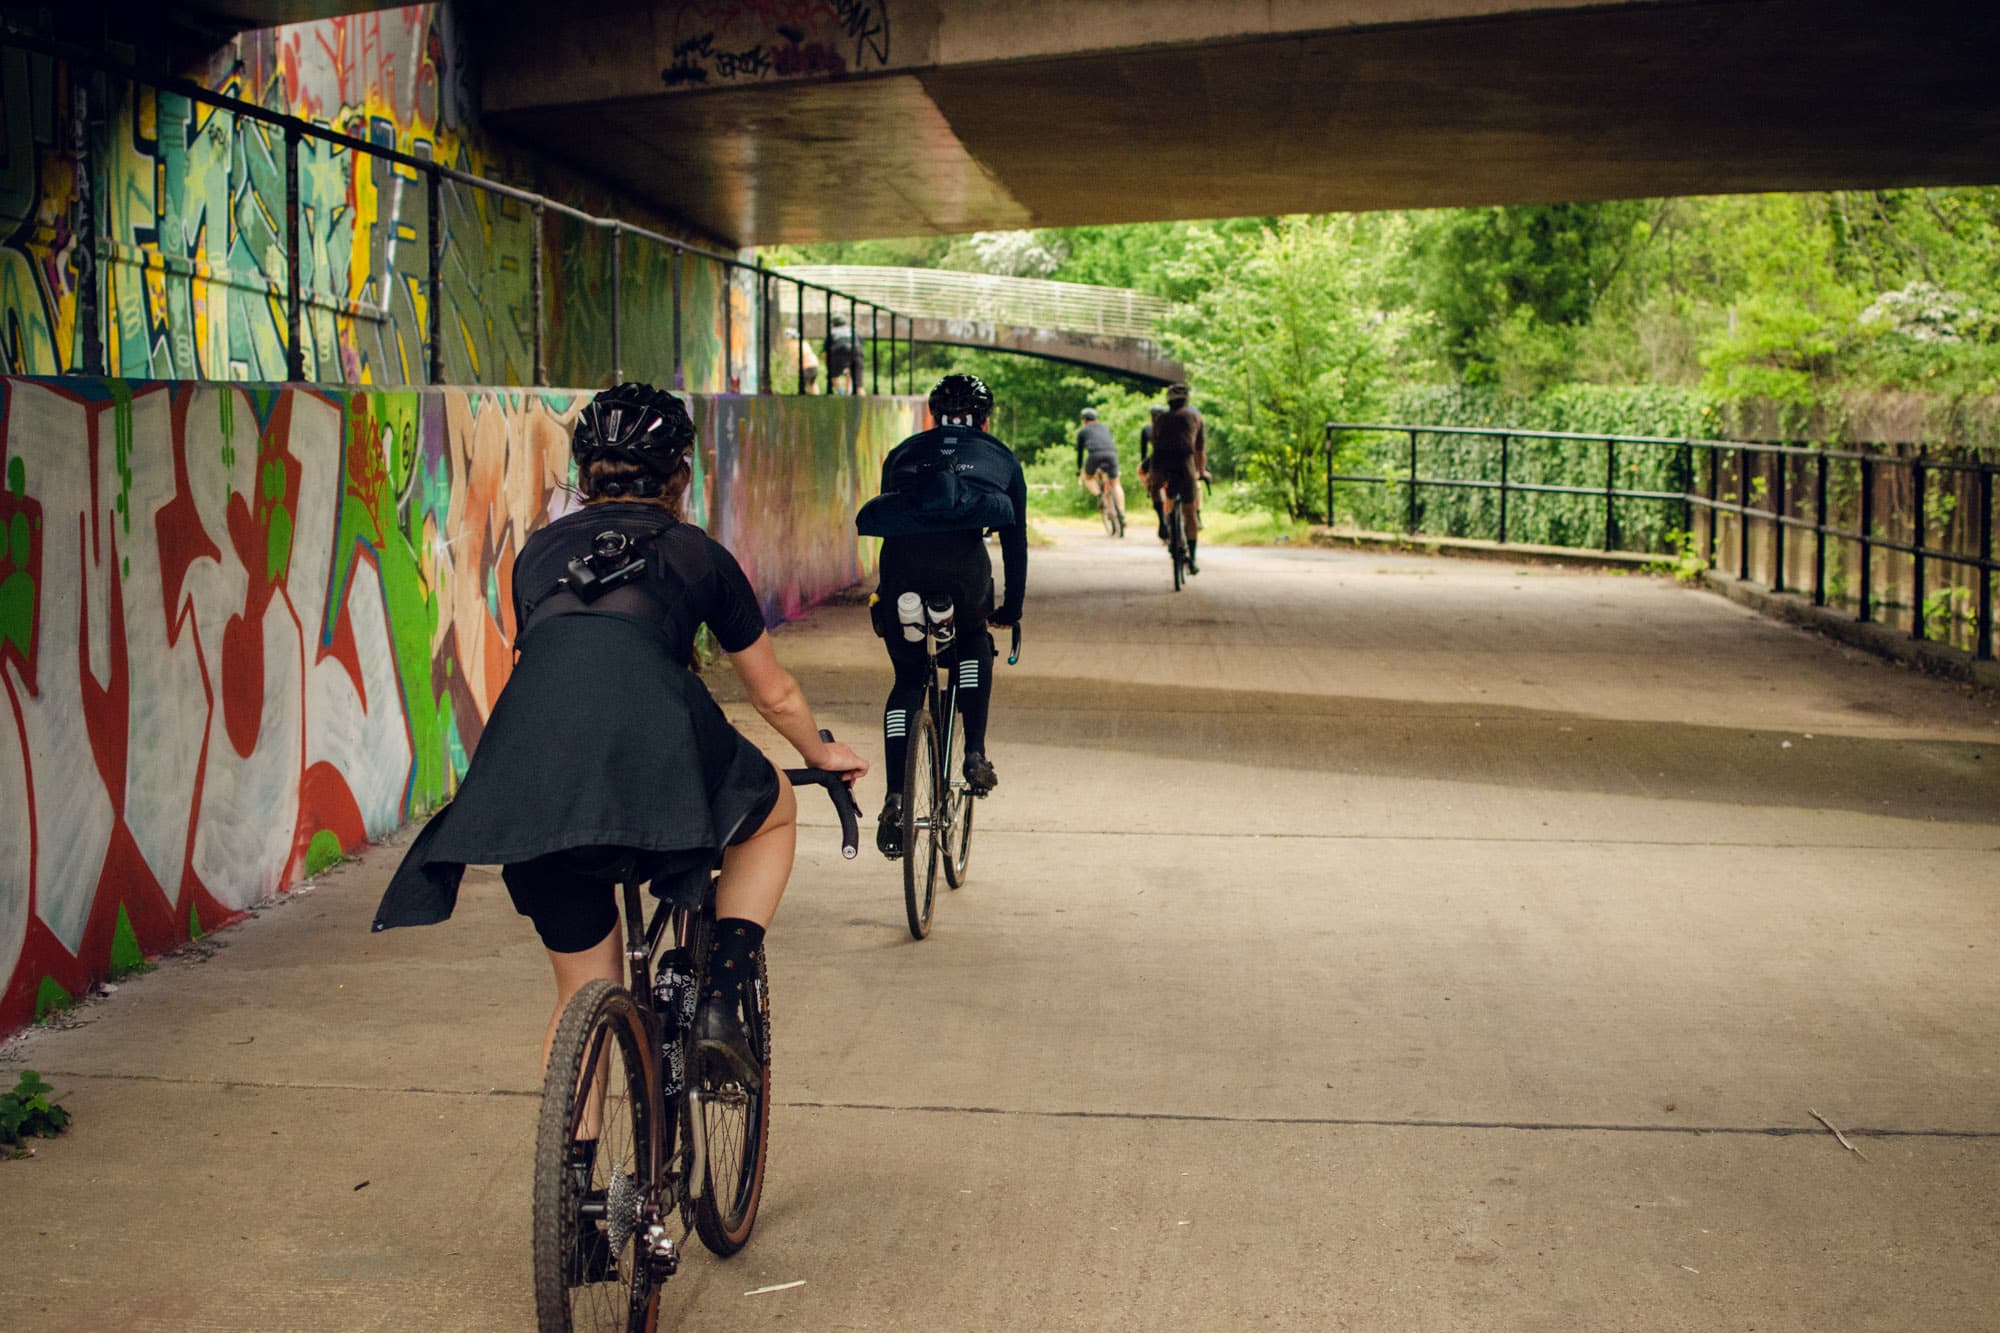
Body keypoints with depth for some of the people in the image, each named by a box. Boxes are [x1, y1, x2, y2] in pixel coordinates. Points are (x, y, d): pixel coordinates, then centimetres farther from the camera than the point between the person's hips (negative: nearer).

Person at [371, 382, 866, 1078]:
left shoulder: (540, 551, 30)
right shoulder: (696, 552, 24)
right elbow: (774, 694, 34)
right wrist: (822, 754, 55)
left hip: (528, 782, 3)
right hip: (652, 752, -3)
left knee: (582, 995, 21)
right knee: (774, 812, 30)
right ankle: (720, 1002, 14)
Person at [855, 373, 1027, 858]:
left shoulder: (903, 453, 36)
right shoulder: (1000, 457, 32)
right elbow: (1015, 539, 37)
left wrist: (885, 594, 52)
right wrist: (1012, 609, 50)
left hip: (899, 556, 1)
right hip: (963, 557, -1)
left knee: (907, 678, 19)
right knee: (974, 643, 32)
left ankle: (895, 798, 6)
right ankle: (975, 754, 19)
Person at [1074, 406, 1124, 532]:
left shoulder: (1082, 431, 25)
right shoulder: (1105, 427, 34)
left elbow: (1080, 452, 28)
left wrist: (1079, 470, 39)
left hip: (1095, 454, -2)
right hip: (1111, 453, 2)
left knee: (1088, 477, 23)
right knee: (1115, 484, 11)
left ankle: (1098, 494, -6)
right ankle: (1121, 514, -4)